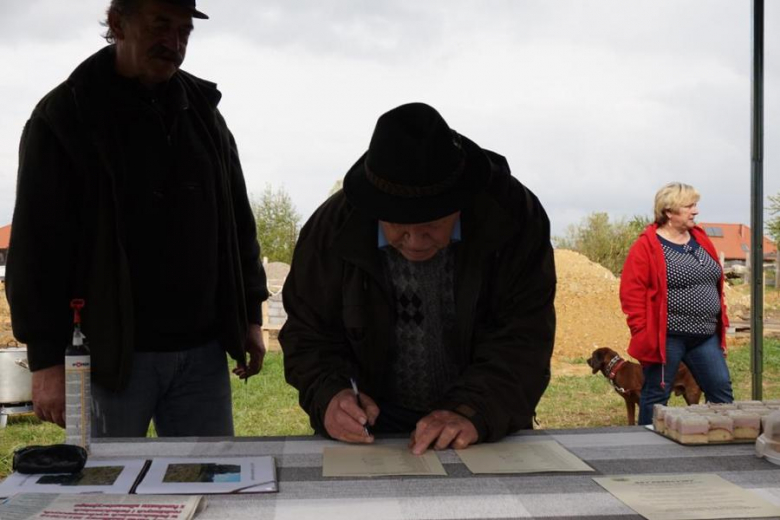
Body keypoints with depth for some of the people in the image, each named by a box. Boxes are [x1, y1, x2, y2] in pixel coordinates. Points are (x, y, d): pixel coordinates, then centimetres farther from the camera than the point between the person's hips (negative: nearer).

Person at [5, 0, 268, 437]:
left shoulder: (203, 110, 11)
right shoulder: (64, 115, -4)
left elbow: (237, 222, 16)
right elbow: (38, 246, -6)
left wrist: (250, 315, 12)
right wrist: (46, 357, -10)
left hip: (202, 352, 4)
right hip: (111, 352, -4)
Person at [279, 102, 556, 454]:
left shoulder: (515, 216, -12)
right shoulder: (332, 228, -9)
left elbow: (525, 337, -14)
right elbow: (307, 336, -1)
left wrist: (474, 411, -30)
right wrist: (329, 397, -21)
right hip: (374, 431, 0)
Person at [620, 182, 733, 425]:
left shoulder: (700, 240, 12)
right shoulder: (647, 247, -9)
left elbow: (715, 284, 19)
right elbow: (631, 294, -12)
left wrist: (721, 324, 15)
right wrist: (644, 334, -14)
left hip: (706, 336, 7)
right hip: (667, 338, -6)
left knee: (721, 390, 6)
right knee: (656, 396, 3)